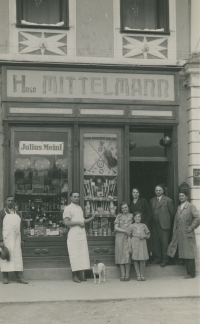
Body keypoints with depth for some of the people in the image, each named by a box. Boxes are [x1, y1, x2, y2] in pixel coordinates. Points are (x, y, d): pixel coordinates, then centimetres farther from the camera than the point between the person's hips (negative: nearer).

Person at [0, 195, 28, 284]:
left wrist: (22, 239, 8)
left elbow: (21, 227, 16)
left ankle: (19, 277, -2)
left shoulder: (17, 214, 15)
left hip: (16, 239, 4)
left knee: (18, 257, 0)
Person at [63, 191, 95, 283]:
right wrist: (78, 222, -14)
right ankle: (74, 276, -1)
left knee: (82, 254, 4)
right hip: (74, 235, -7)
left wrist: (92, 218, 10)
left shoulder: (80, 208, 19)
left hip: (82, 234, 7)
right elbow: (66, 222, -13)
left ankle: (81, 275, 8)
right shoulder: (68, 208, -5)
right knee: (75, 254, -6)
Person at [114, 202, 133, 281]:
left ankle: (127, 275, -6)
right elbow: (116, 228, 2)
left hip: (128, 237, -1)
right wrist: (125, 231, -7)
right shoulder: (119, 216, 9)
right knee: (121, 255, -3)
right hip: (120, 237, 1)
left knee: (127, 255, -9)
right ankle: (122, 275, -1)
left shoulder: (131, 216, 10)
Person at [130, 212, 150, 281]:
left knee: (142, 260, -2)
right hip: (134, 244, -1)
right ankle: (138, 275, 6)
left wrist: (144, 236, -8)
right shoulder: (132, 226, 5)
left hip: (142, 244, 1)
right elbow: (129, 236, 5)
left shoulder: (144, 226, 9)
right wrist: (130, 247, -1)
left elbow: (148, 235, 15)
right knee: (135, 260, -1)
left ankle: (142, 275, 7)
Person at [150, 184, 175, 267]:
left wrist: (168, 221, 6)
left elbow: (172, 212, 2)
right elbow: (151, 211, 13)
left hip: (164, 224, -4)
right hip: (154, 225, 5)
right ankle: (157, 258, 16)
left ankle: (165, 260, 5)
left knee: (164, 243, -3)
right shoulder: (152, 200, 13)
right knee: (156, 242, 6)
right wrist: (153, 219, 4)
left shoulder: (168, 200, -1)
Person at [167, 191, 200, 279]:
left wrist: (191, 227, -14)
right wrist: (174, 232, 12)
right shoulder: (178, 207, 17)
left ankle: (191, 273, 4)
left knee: (189, 254, -2)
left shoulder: (191, 207, -5)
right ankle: (189, 272, 13)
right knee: (183, 254, 7)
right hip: (179, 234, 7)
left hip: (187, 234, -7)